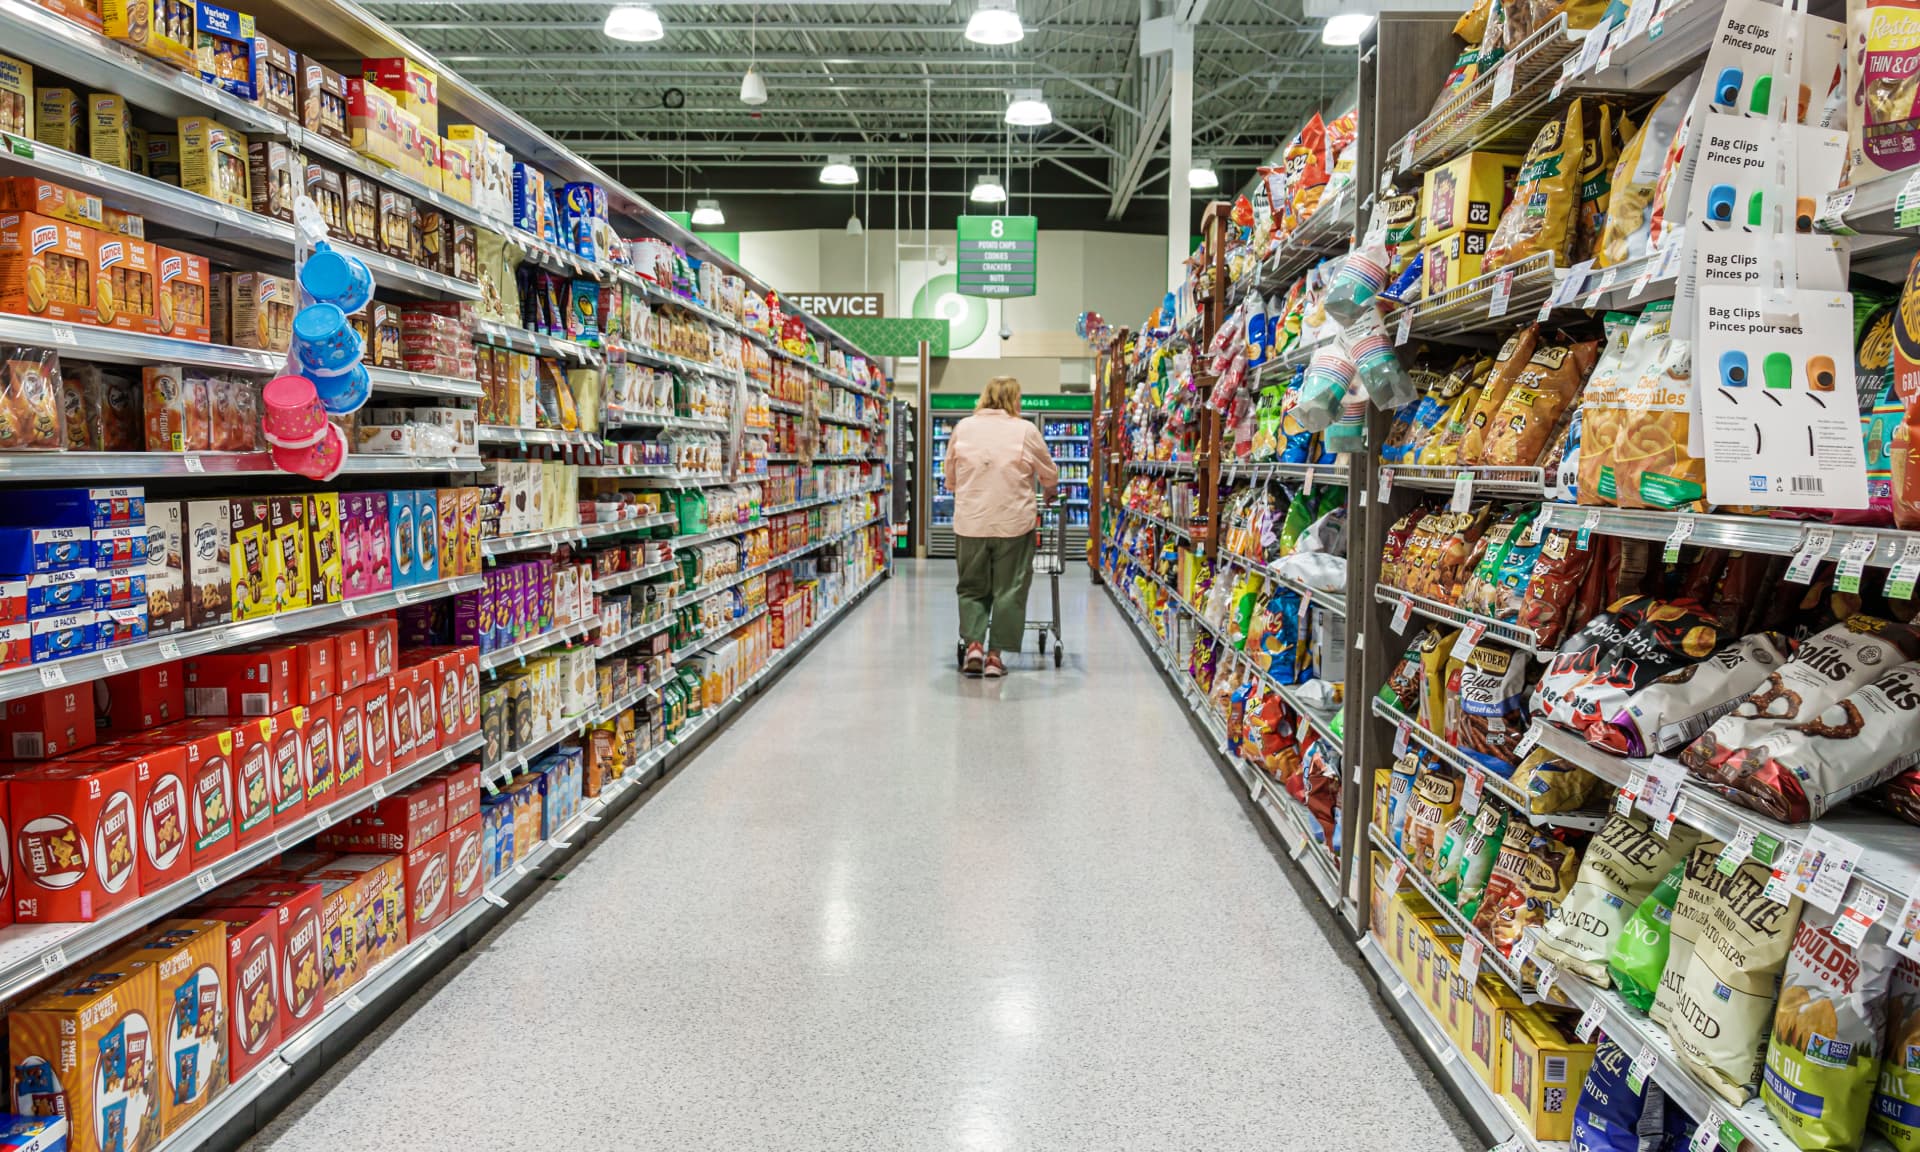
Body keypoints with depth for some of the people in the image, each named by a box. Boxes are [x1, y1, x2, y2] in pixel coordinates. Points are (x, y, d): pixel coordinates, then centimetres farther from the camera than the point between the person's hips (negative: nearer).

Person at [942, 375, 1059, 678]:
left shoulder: (964, 427, 4)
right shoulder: (1025, 430, -3)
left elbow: (950, 477, 12)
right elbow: (1049, 475, 8)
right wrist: (1049, 491, 30)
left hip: (971, 522, 2)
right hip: (1013, 522, -2)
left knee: (972, 587, 16)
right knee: (1009, 590, 8)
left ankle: (973, 644, 3)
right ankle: (994, 654, 8)